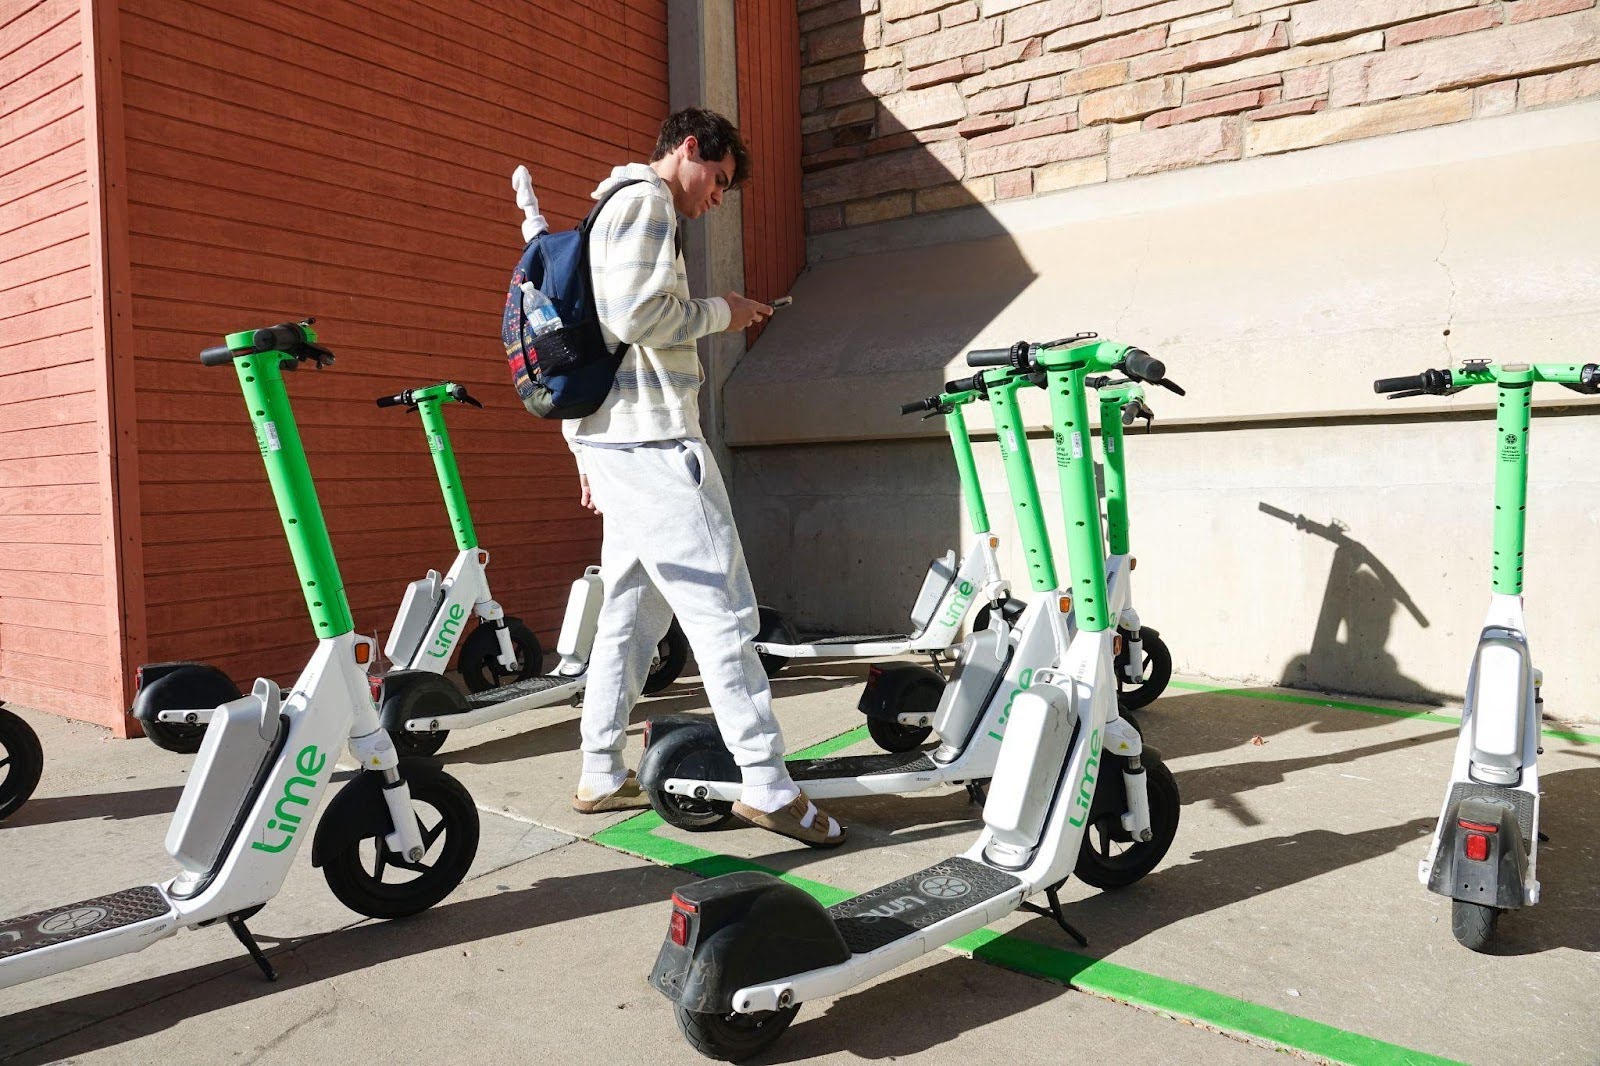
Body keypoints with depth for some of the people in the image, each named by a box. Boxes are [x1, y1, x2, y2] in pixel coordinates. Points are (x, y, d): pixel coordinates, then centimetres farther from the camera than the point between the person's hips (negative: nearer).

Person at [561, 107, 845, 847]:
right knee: (721, 608, -10)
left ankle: (602, 776, 18)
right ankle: (768, 786, -7)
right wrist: (721, 310, -4)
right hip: (650, 439, -11)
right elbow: (635, 317, -21)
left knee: (631, 610, 12)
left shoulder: (617, 207, 27)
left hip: (614, 439, 11)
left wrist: (595, 455, 26)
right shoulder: (645, 200, -6)